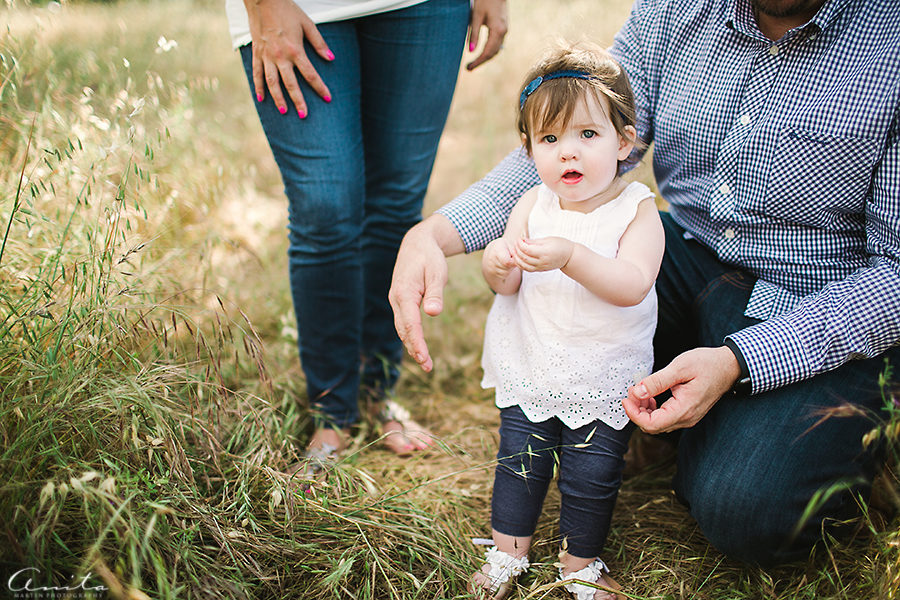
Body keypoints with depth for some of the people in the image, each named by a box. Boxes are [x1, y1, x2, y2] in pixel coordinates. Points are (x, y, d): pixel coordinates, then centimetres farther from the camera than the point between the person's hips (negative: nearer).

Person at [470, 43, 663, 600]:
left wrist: (572, 257, -44)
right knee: (519, 461, 14)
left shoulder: (637, 210, -15)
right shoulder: (533, 206, -5)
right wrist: (498, 265, -29)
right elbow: (507, 286, -5)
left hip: (604, 380, -2)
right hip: (530, 369, 3)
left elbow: (632, 286, -29)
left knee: (592, 475, 8)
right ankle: (508, 552, 36)